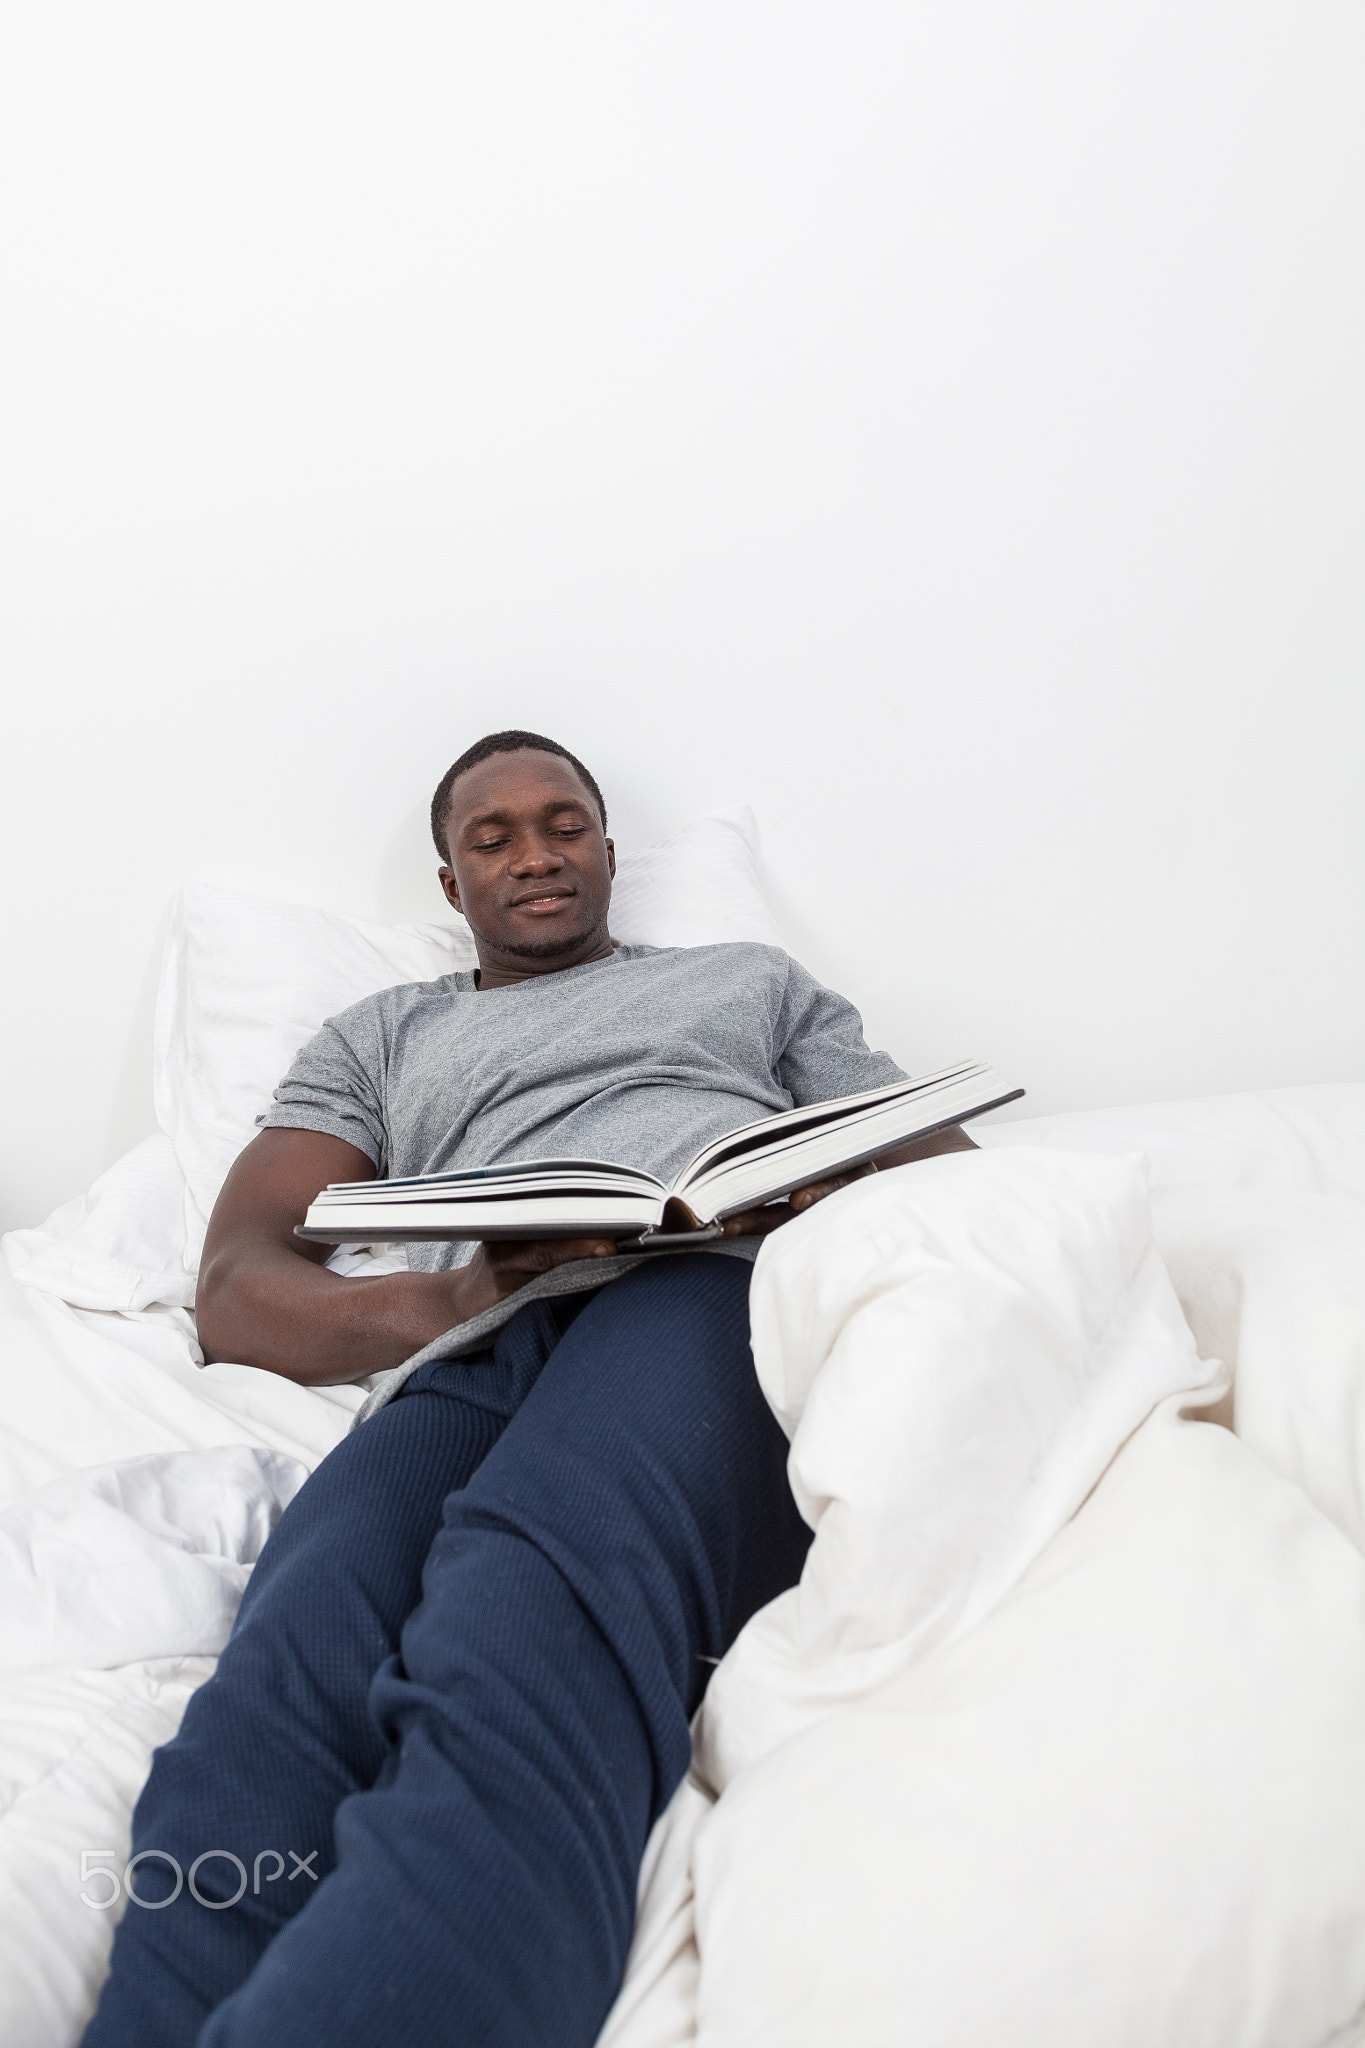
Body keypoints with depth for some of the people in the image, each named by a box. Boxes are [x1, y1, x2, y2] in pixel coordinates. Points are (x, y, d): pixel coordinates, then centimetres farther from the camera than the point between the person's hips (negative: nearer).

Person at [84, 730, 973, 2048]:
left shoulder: (753, 982, 35)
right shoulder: (383, 1038, 34)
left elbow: (949, 1170, 27)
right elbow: (236, 1291, 20)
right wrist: (437, 1302, -5)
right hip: (471, 1368, 2)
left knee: (528, 1617, -38)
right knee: (273, 1710, -34)